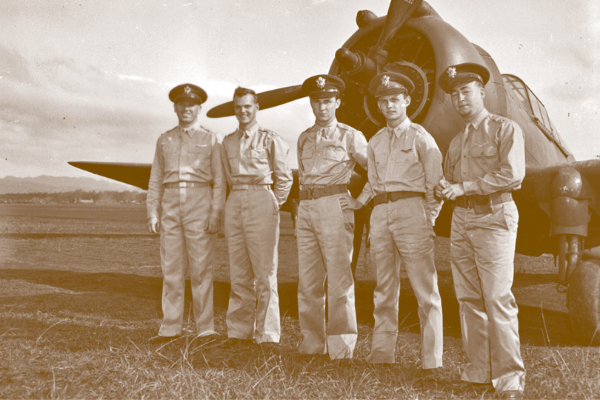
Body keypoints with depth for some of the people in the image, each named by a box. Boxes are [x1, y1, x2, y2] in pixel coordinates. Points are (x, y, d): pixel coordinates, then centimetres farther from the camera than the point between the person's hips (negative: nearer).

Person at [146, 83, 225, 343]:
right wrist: (152, 212, 3)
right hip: (170, 207, 3)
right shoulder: (164, 140, 15)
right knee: (171, 268, 3)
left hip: (199, 205, -3)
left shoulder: (210, 139, 6)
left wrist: (216, 214, -9)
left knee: (201, 268, -3)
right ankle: (170, 328, 9)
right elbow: (156, 180, 13)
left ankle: (206, 329, 3)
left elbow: (219, 181, 1)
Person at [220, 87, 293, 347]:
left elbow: (284, 177, 5)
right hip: (235, 202, 5)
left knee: (265, 272, -5)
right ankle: (239, 332, 14)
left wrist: (274, 205, 1)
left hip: (261, 201, -5)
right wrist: (238, 196, 14)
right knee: (239, 274, 7)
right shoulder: (228, 142, 15)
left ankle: (267, 335, 0)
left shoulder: (270, 140, 2)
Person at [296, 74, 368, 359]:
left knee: (339, 279, -8)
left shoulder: (350, 137, 4)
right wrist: (305, 203, 16)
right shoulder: (304, 139, 19)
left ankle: (342, 347, -4)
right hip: (305, 208, 5)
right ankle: (313, 342, 15)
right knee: (307, 280, 6)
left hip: (335, 205, -5)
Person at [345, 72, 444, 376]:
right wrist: (358, 202, 8)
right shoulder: (375, 142, 17)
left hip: (411, 208, -5)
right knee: (384, 287, 10)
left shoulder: (420, 137, 2)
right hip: (380, 213, 5)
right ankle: (382, 351, 17)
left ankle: (431, 360, -2)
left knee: (425, 289, -6)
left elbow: (435, 183, 0)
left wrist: (428, 220, -6)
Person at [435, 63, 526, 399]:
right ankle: (478, 372, 11)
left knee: (498, 299, -11)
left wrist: (464, 186, -12)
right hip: (462, 219, 6)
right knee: (469, 299, 4)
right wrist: (444, 187, 1)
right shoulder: (457, 142, 21)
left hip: (493, 216, -6)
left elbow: (512, 173, -12)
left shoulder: (506, 129, 1)